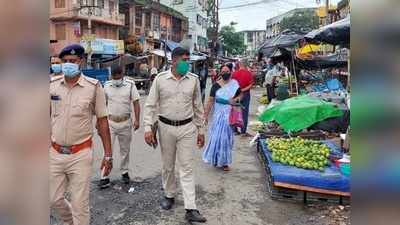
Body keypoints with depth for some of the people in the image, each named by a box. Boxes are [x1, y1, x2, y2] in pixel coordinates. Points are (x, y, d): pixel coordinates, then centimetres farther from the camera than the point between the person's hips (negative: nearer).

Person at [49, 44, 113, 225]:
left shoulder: (94, 86, -8)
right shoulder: (52, 85, 1)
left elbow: (102, 121, -4)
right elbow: (47, 117, 10)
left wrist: (108, 154, -5)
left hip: (80, 155, -3)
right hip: (55, 153, 4)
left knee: (79, 203, 5)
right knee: (54, 199, 18)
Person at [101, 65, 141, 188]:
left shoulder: (130, 85, -3)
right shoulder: (106, 86, 3)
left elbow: (136, 103, -5)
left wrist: (137, 120, -14)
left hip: (125, 122, 0)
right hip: (110, 122, 1)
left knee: (125, 149, 12)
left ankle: (124, 172, 29)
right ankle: (105, 177, 4)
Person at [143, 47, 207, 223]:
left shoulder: (194, 80, 0)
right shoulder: (160, 78, -4)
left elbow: (198, 107, 7)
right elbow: (150, 105, -1)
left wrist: (201, 130, 8)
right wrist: (148, 128, -10)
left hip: (187, 128, 0)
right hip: (166, 127, 0)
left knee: (187, 168, 1)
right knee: (167, 166, 15)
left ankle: (191, 209, 3)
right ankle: (169, 195, 37)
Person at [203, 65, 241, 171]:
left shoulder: (234, 84, 1)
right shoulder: (216, 85, -3)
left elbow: (240, 95, 13)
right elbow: (210, 101, -3)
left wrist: (235, 99, -9)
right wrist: (206, 114, -5)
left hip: (230, 114, 1)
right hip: (218, 114, -1)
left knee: (227, 136, 8)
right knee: (216, 135, 0)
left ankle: (225, 161, 21)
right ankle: (216, 159, 19)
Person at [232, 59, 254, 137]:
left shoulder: (235, 73, -1)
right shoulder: (248, 73, -7)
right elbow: (250, 85, -12)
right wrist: (243, 89, -8)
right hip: (245, 94, -2)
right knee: (244, 113, 2)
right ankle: (243, 131, 4)